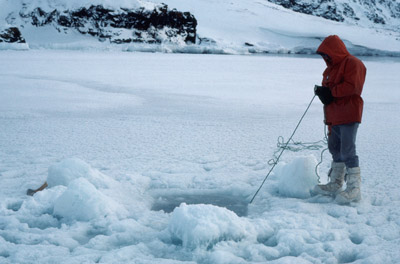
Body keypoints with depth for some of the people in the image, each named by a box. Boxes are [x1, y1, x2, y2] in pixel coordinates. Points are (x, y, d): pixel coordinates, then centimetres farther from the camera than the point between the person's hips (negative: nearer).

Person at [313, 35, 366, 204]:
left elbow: (352, 86, -21)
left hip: (348, 116, -10)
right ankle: (335, 185, 27)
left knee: (348, 152, -14)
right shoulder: (331, 68, 20)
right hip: (334, 117, 10)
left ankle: (354, 189, -11)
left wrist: (330, 92, -16)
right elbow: (326, 88, 20)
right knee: (335, 150, 16)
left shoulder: (353, 63, -9)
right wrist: (322, 92, -4)